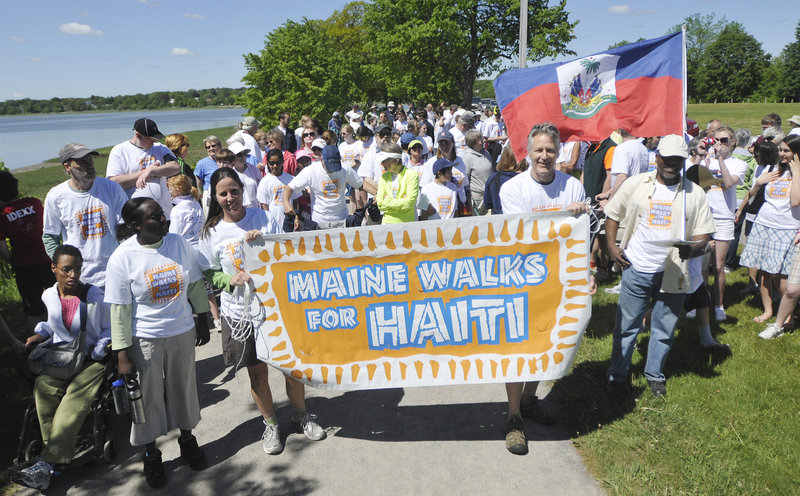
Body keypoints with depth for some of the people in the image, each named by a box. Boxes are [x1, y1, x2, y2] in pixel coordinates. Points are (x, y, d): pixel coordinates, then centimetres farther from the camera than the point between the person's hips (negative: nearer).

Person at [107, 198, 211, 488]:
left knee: (184, 388, 18)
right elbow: (119, 310, -12)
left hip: (182, 333, 3)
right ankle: (151, 453, 34)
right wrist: (123, 355, -11)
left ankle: (187, 438, 42)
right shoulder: (122, 258, -16)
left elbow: (196, 285, 6)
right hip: (144, 340, -3)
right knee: (149, 397, 11)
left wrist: (202, 320, 11)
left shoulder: (179, 244, -7)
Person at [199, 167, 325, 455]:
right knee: (257, 370, 11)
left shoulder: (262, 217, -2)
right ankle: (270, 425, 32)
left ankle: (301, 415, 32)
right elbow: (210, 274, 3)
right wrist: (231, 280, -17)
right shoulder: (212, 232, -3)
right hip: (240, 312, 0)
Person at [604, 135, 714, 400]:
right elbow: (613, 214, 10)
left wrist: (693, 248, -20)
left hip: (674, 272, 1)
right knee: (626, 326, 7)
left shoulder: (694, 193, 2)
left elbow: (703, 233, 2)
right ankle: (617, 374, 23)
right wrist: (611, 245, -3)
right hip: (636, 268, -1)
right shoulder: (635, 184, 1)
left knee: (664, 329, 13)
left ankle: (655, 374, 33)